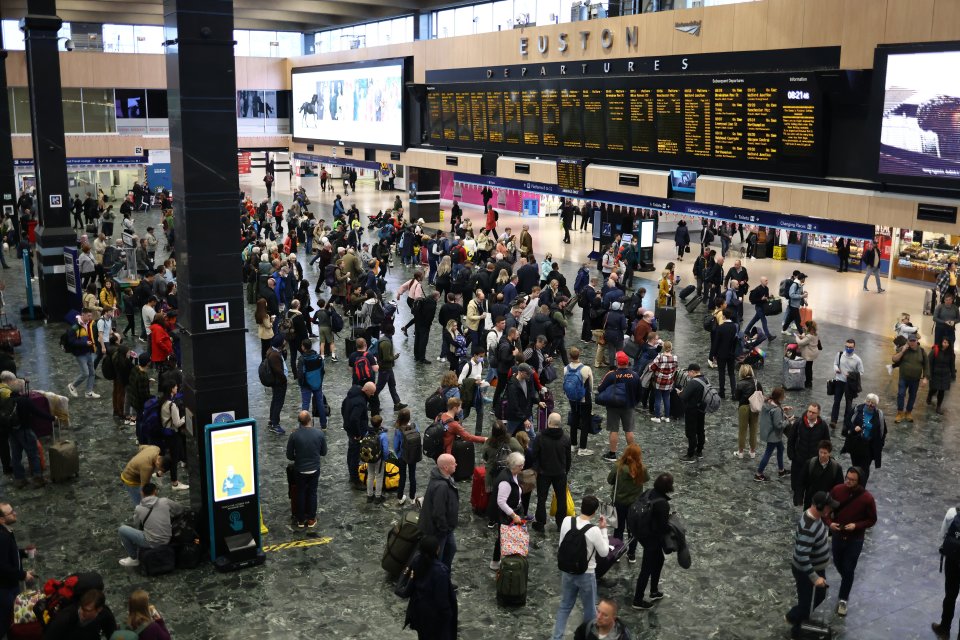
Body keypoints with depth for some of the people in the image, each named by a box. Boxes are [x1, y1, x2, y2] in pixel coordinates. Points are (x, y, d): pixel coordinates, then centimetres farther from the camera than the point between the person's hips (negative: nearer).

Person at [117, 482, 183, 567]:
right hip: (167, 540, 4)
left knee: (122, 529, 8)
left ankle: (134, 559, 17)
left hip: (151, 543, -4)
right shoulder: (165, 502, -4)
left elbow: (138, 526, 9)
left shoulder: (138, 509, -6)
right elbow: (180, 509, 13)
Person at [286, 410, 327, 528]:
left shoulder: (294, 435, -17)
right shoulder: (319, 434, -14)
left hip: (300, 470, -1)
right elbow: (324, 452, -2)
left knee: (301, 493, 16)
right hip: (315, 469, 1)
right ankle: (311, 519, 26)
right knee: (312, 493, 17)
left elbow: (289, 456, -8)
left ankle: (301, 520, 26)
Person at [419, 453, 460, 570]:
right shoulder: (441, 486, -37)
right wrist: (443, 529, -21)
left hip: (445, 526, 10)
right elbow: (438, 512, -33)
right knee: (436, 556, 9)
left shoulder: (444, 477, -3)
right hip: (437, 529, -10)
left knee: (451, 548, 27)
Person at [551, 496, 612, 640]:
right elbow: (604, 552, -9)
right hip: (586, 575, -4)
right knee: (590, 610, 17)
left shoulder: (567, 521, -12)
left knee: (564, 607, 21)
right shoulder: (594, 531, -25)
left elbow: (561, 545, 0)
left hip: (567, 572, 4)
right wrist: (603, 529, -4)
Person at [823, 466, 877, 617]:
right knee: (838, 564, 21)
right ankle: (847, 582, 53)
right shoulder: (837, 490, -15)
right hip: (837, 535, 3)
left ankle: (843, 600, 22)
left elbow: (872, 519, -9)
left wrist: (856, 525, -24)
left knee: (848, 570, 5)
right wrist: (829, 522, -23)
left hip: (855, 539, -3)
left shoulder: (867, 498, -22)